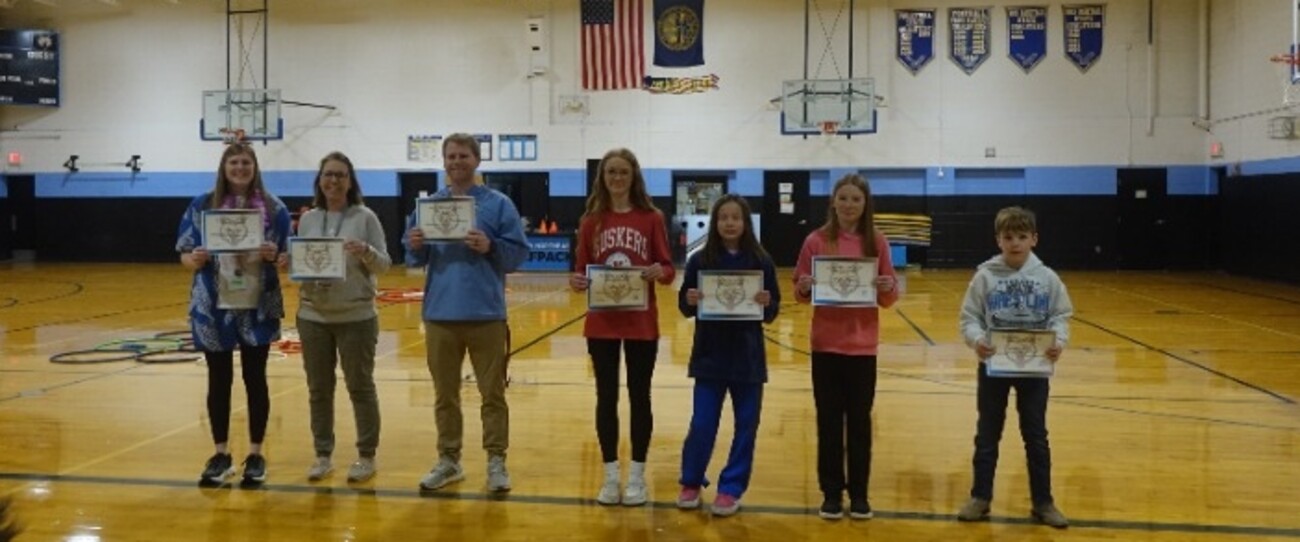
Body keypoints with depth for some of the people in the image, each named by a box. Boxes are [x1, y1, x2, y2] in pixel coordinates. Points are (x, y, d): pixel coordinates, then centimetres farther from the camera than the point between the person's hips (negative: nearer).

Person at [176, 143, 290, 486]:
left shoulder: (274, 208, 1)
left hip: (258, 307, -1)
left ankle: (255, 455, 17)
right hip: (214, 306, 1)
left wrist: (274, 256, -18)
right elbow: (185, 257, 4)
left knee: (255, 379, 6)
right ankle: (221, 455, 20)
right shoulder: (202, 206, 2)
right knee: (219, 380, 8)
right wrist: (196, 259, -18)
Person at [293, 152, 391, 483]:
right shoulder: (307, 219, 6)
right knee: (318, 389, 10)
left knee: (360, 387, 5)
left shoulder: (365, 217, -3)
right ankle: (323, 455, 21)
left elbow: (385, 264, -4)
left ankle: (366, 456, 15)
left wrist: (367, 252, -24)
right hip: (313, 316, 3)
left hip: (356, 317, -3)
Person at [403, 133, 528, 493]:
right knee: (445, 394, 11)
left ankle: (496, 461, 13)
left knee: (492, 393, 4)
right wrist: (415, 246, -10)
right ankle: (449, 460, 22)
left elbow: (518, 253, -4)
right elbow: (415, 260, 11)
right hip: (440, 314, 3)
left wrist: (490, 247, -20)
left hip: (485, 314, -3)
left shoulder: (498, 204, -1)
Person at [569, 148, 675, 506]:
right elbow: (581, 269, 5)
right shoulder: (591, 220, 3)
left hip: (642, 323, -1)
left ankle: (637, 475, 17)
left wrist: (658, 272, -23)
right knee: (606, 396, 7)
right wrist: (577, 281, -16)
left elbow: (668, 269, -2)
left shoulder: (651, 218, -1)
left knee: (639, 396, 6)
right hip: (601, 323, 1)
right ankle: (610, 475, 17)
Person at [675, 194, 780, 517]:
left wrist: (765, 305, -20)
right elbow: (685, 308, 2)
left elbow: (771, 313, 1)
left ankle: (731, 488, 21)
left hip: (747, 357, 1)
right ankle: (691, 483, 23)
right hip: (710, 356, -1)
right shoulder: (700, 261, -2)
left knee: (746, 425, 7)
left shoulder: (761, 262, -2)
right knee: (702, 424, 2)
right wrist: (691, 301, -19)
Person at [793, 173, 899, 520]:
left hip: (863, 345, 1)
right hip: (826, 345, 0)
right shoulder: (816, 241, -2)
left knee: (860, 420, 8)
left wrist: (888, 289, -18)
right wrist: (805, 288, -19)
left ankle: (859, 494, 18)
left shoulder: (877, 243, 1)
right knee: (829, 420, 6)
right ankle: (831, 492, 16)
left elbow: (889, 299, 3)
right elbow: (800, 293, 2)